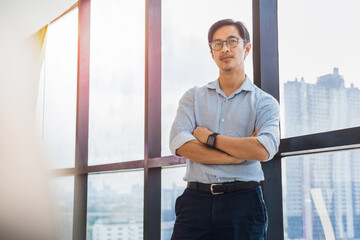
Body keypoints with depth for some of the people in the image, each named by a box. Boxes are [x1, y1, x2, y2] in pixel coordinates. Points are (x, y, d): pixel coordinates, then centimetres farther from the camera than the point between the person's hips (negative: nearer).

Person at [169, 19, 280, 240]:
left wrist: (208, 136, -5)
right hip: (196, 199, 1)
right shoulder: (193, 97, 12)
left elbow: (264, 150, -12)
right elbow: (179, 144, -5)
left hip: (242, 203, -1)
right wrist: (242, 151, -9)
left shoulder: (264, 102, 6)